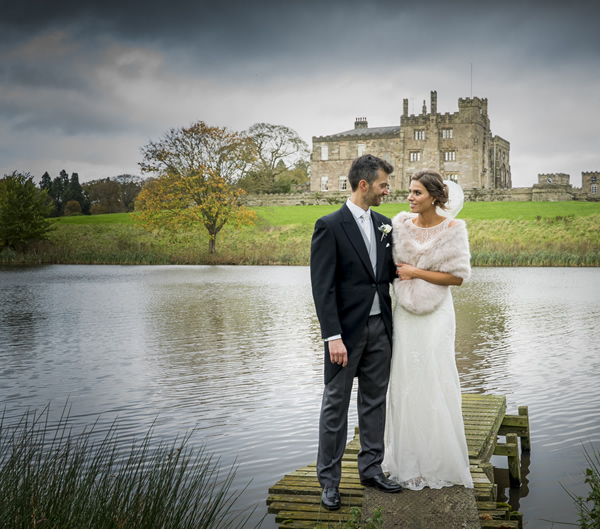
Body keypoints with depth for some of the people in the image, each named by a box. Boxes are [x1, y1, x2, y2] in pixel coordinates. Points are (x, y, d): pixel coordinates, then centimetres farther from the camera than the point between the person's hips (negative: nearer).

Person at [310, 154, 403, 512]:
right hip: (347, 330, -6)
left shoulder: (384, 224, 9)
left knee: (375, 402, 14)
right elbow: (323, 287, -15)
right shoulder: (329, 226, -11)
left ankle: (371, 469, 27)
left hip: (380, 327, 6)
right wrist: (333, 337, -20)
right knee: (336, 406, 4)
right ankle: (329, 480, 14)